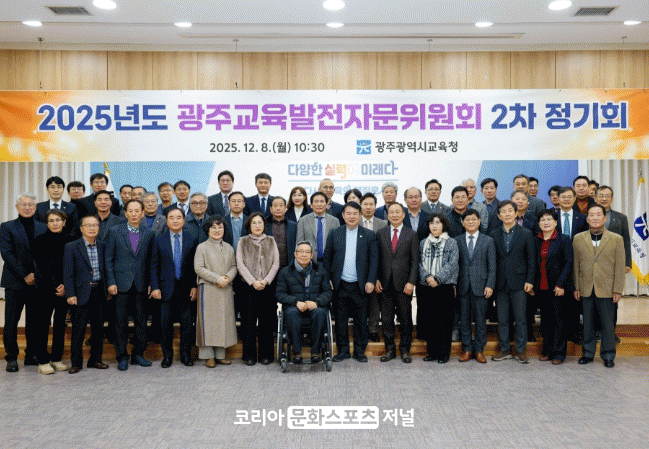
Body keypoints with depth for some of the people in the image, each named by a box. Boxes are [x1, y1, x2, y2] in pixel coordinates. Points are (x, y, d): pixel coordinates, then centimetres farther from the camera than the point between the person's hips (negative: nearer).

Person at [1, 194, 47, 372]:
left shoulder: (43, 228, 11)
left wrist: (36, 274, -5)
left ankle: (32, 355, 18)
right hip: (15, 282, -2)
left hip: (37, 282, 2)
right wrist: (24, 275, -12)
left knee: (35, 321, 7)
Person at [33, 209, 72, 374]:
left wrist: (65, 286, -7)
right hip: (46, 288, -3)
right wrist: (55, 285, -12)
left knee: (60, 323, 7)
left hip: (65, 288, 3)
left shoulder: (70, 240, 6)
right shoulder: (40, 240, -1)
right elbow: (42, 266, -6)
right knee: (44, 323, 0)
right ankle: (43, 361, 6)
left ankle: (57, 358, 16)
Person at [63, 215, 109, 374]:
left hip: (99, 292, 4)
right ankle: (76, 362, 13)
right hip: (81, 293, -4)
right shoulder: (71, 247, -4)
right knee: (78, 329, 1)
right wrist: (70, 294, -11)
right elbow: (68, 273, -6)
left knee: (98, 327, 10)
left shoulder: (103, 246, 8)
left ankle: (95, 359, 22)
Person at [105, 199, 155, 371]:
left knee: (141, 320, 6)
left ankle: (138, 354, 19)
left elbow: (151, 260, 8)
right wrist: (111, 282, -5)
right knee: (121, 321, 3)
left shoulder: (149, 234, 7)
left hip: (141, 284, 2)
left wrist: (150, 282, 1)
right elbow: (109, 258, 2)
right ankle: (122, 357, 14)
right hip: (121, 283, -1)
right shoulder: (115, 231, 3)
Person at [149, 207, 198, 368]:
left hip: (186, 288, 0)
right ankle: (167, 355, 18)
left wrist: (194, 286, -3)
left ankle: (186, 355, 18)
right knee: (165, 323, 5)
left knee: (187, 323, 5)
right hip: (166, 288, 0)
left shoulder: (192, 239, 4)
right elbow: (154, 265, 4)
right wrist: (155, 287, -4)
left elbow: (196, 265, 4)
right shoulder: (159, 240, 5)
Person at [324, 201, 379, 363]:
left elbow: (374, 259, 2)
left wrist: (371, 281, -6)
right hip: (340, 285, 1)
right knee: (341, 319, 6)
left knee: (361, 320, 5)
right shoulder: (334, 234, 7)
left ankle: (360, 351, 18)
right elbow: (327, 257, 8)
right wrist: (328, 280, 2)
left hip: (360, 286, -1)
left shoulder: (369, 235, 5)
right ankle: (343, 350, 19)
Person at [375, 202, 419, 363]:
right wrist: (376, 279, 0)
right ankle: (390, 349, 18)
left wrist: (411, 282, -8)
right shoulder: (380, 233, 8)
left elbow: (415, 261, 1)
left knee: (405, 318, 5)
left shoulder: (412, 234, 3)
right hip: (385, 282, 1)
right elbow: (376, 258, 8)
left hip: (403, 283, -1)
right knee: (387, 318, 6)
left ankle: (405, 350, 18)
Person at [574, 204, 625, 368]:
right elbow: (575, 264, 7)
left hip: (606, 289, -1)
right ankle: (588, 353, 22)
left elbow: (620, 267, 0)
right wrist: (576, 287, 3)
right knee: (588, 323, 10)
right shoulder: (578, 238, 6)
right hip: (586, 289, 2)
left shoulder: (616, 239, 1)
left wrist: (617, 290, -4)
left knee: (608, 324, 4)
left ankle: (608, 356, 18)